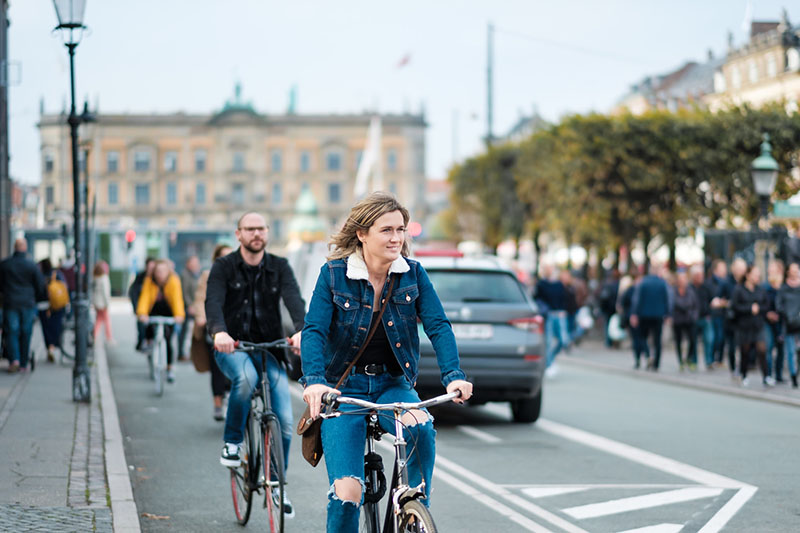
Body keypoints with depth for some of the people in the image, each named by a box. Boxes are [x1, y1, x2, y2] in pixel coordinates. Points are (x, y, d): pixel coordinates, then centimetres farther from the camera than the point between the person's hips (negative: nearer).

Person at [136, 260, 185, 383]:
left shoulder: (174, 281, -17)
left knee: (168, 340, -7)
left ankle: (169, 369, 6)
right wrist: (142, 313, -37)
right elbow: (144, 297, -22)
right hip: (154, 311, 1)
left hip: (168, 313, -1)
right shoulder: (149, 281, -15)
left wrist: (179, 315, -39)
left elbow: (177, 297, -25)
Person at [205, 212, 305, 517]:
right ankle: (232, 442, -14)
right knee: (246, 377, -38)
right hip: (232, 347, -2)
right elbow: (213, 301, -17)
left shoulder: (279, 268, 5)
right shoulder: (224, 267, -1)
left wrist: (301, 331, -34)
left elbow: (294, 300, -12)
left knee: (284, 421, -7)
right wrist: (219, 332, -39)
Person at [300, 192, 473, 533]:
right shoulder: (334, 274, -7)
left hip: (393, 384, 2)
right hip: (344, 387, -2)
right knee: (347, 491, -16)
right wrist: (314, 380, -32)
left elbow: (438, 326, -9)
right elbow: (314, 331, -15)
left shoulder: (413, 274, -1)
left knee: (421, 427, -33)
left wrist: (453, 375, -26)